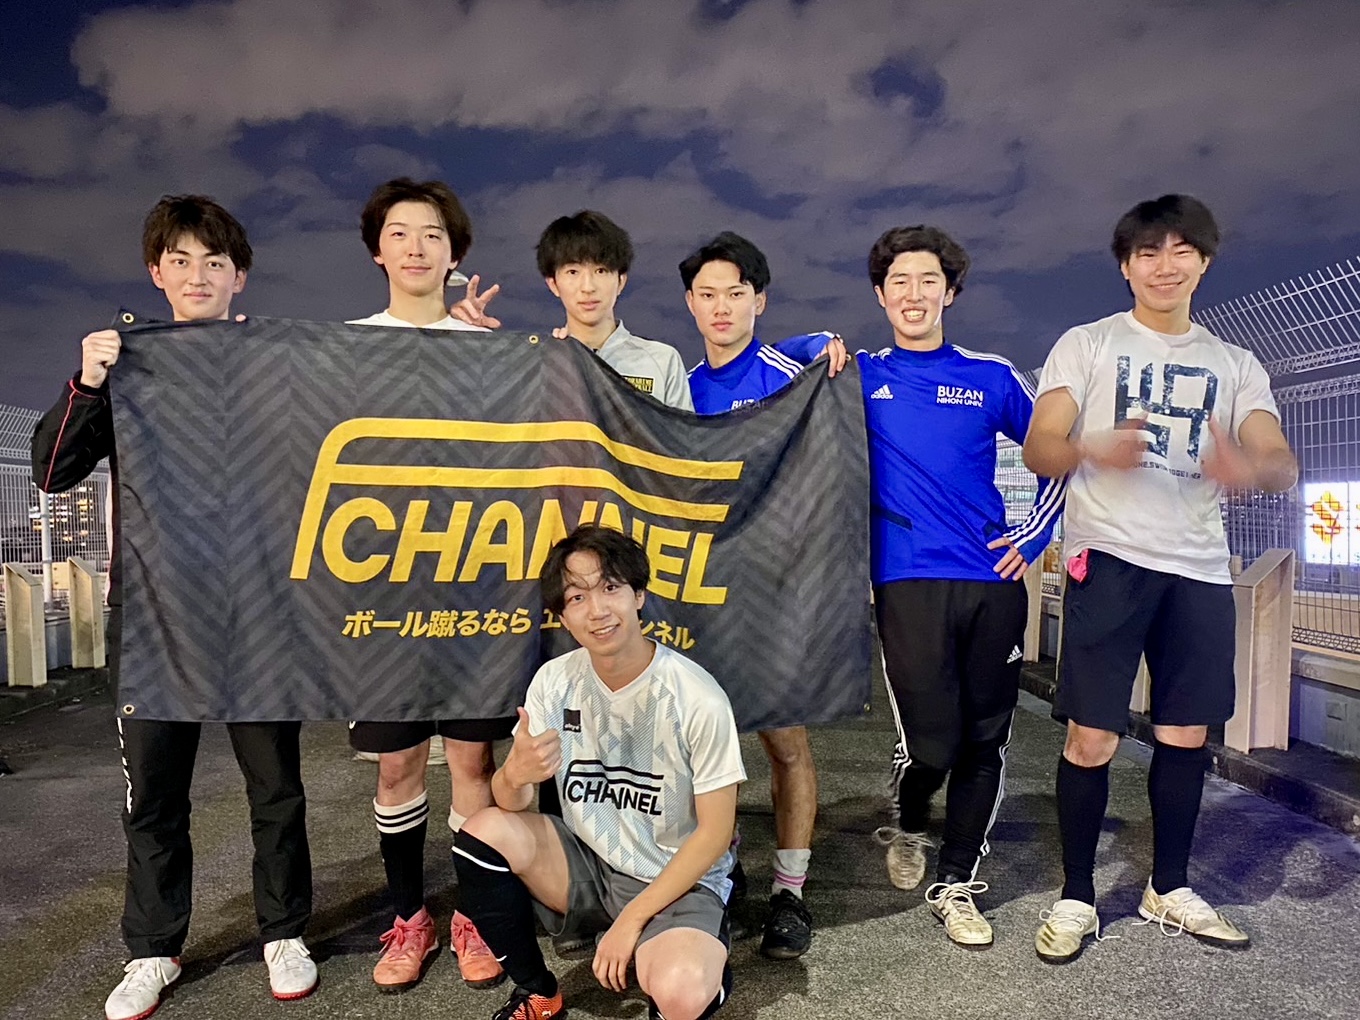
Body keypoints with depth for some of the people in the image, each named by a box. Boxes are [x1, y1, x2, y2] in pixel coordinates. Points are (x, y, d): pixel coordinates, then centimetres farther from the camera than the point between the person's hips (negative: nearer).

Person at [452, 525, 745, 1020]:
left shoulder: (698, 699, -21)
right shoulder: (555, 681, -9)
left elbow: (715, 832, -13)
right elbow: (512, 804, -7)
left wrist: (631, 920, -14)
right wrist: (516, 774, -32)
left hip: (678, 880, -4)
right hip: (587, 865, 5)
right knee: (487, 831, -20)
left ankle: (705, 961, 7)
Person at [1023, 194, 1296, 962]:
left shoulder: (1236, 365, 15)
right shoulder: (1087, 345, 6)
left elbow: (1284, 465, 3)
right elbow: (1039, 450, -4)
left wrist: (1249, 469, -22)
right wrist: (1095, 450, -28)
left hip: (1201, 567, 4)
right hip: (1110, 559, -4)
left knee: (1187, 735, 10)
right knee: (1093, 737, -5)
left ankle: (1169, 889, 28)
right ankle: (1077, 898, 11)